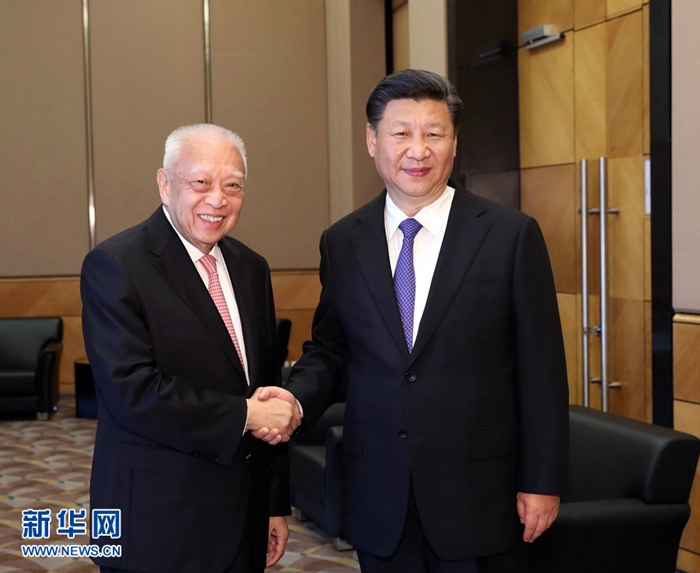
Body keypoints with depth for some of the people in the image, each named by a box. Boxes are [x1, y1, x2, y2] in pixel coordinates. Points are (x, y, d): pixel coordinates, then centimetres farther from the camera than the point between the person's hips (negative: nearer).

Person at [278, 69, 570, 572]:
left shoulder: (512, 235, -5)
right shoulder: (342, 243, 4)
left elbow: (541, 369, -4)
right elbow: (328, 350, 10)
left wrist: (542, 483, -5)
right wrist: (295, 399, -11)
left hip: (480, 497, -2)